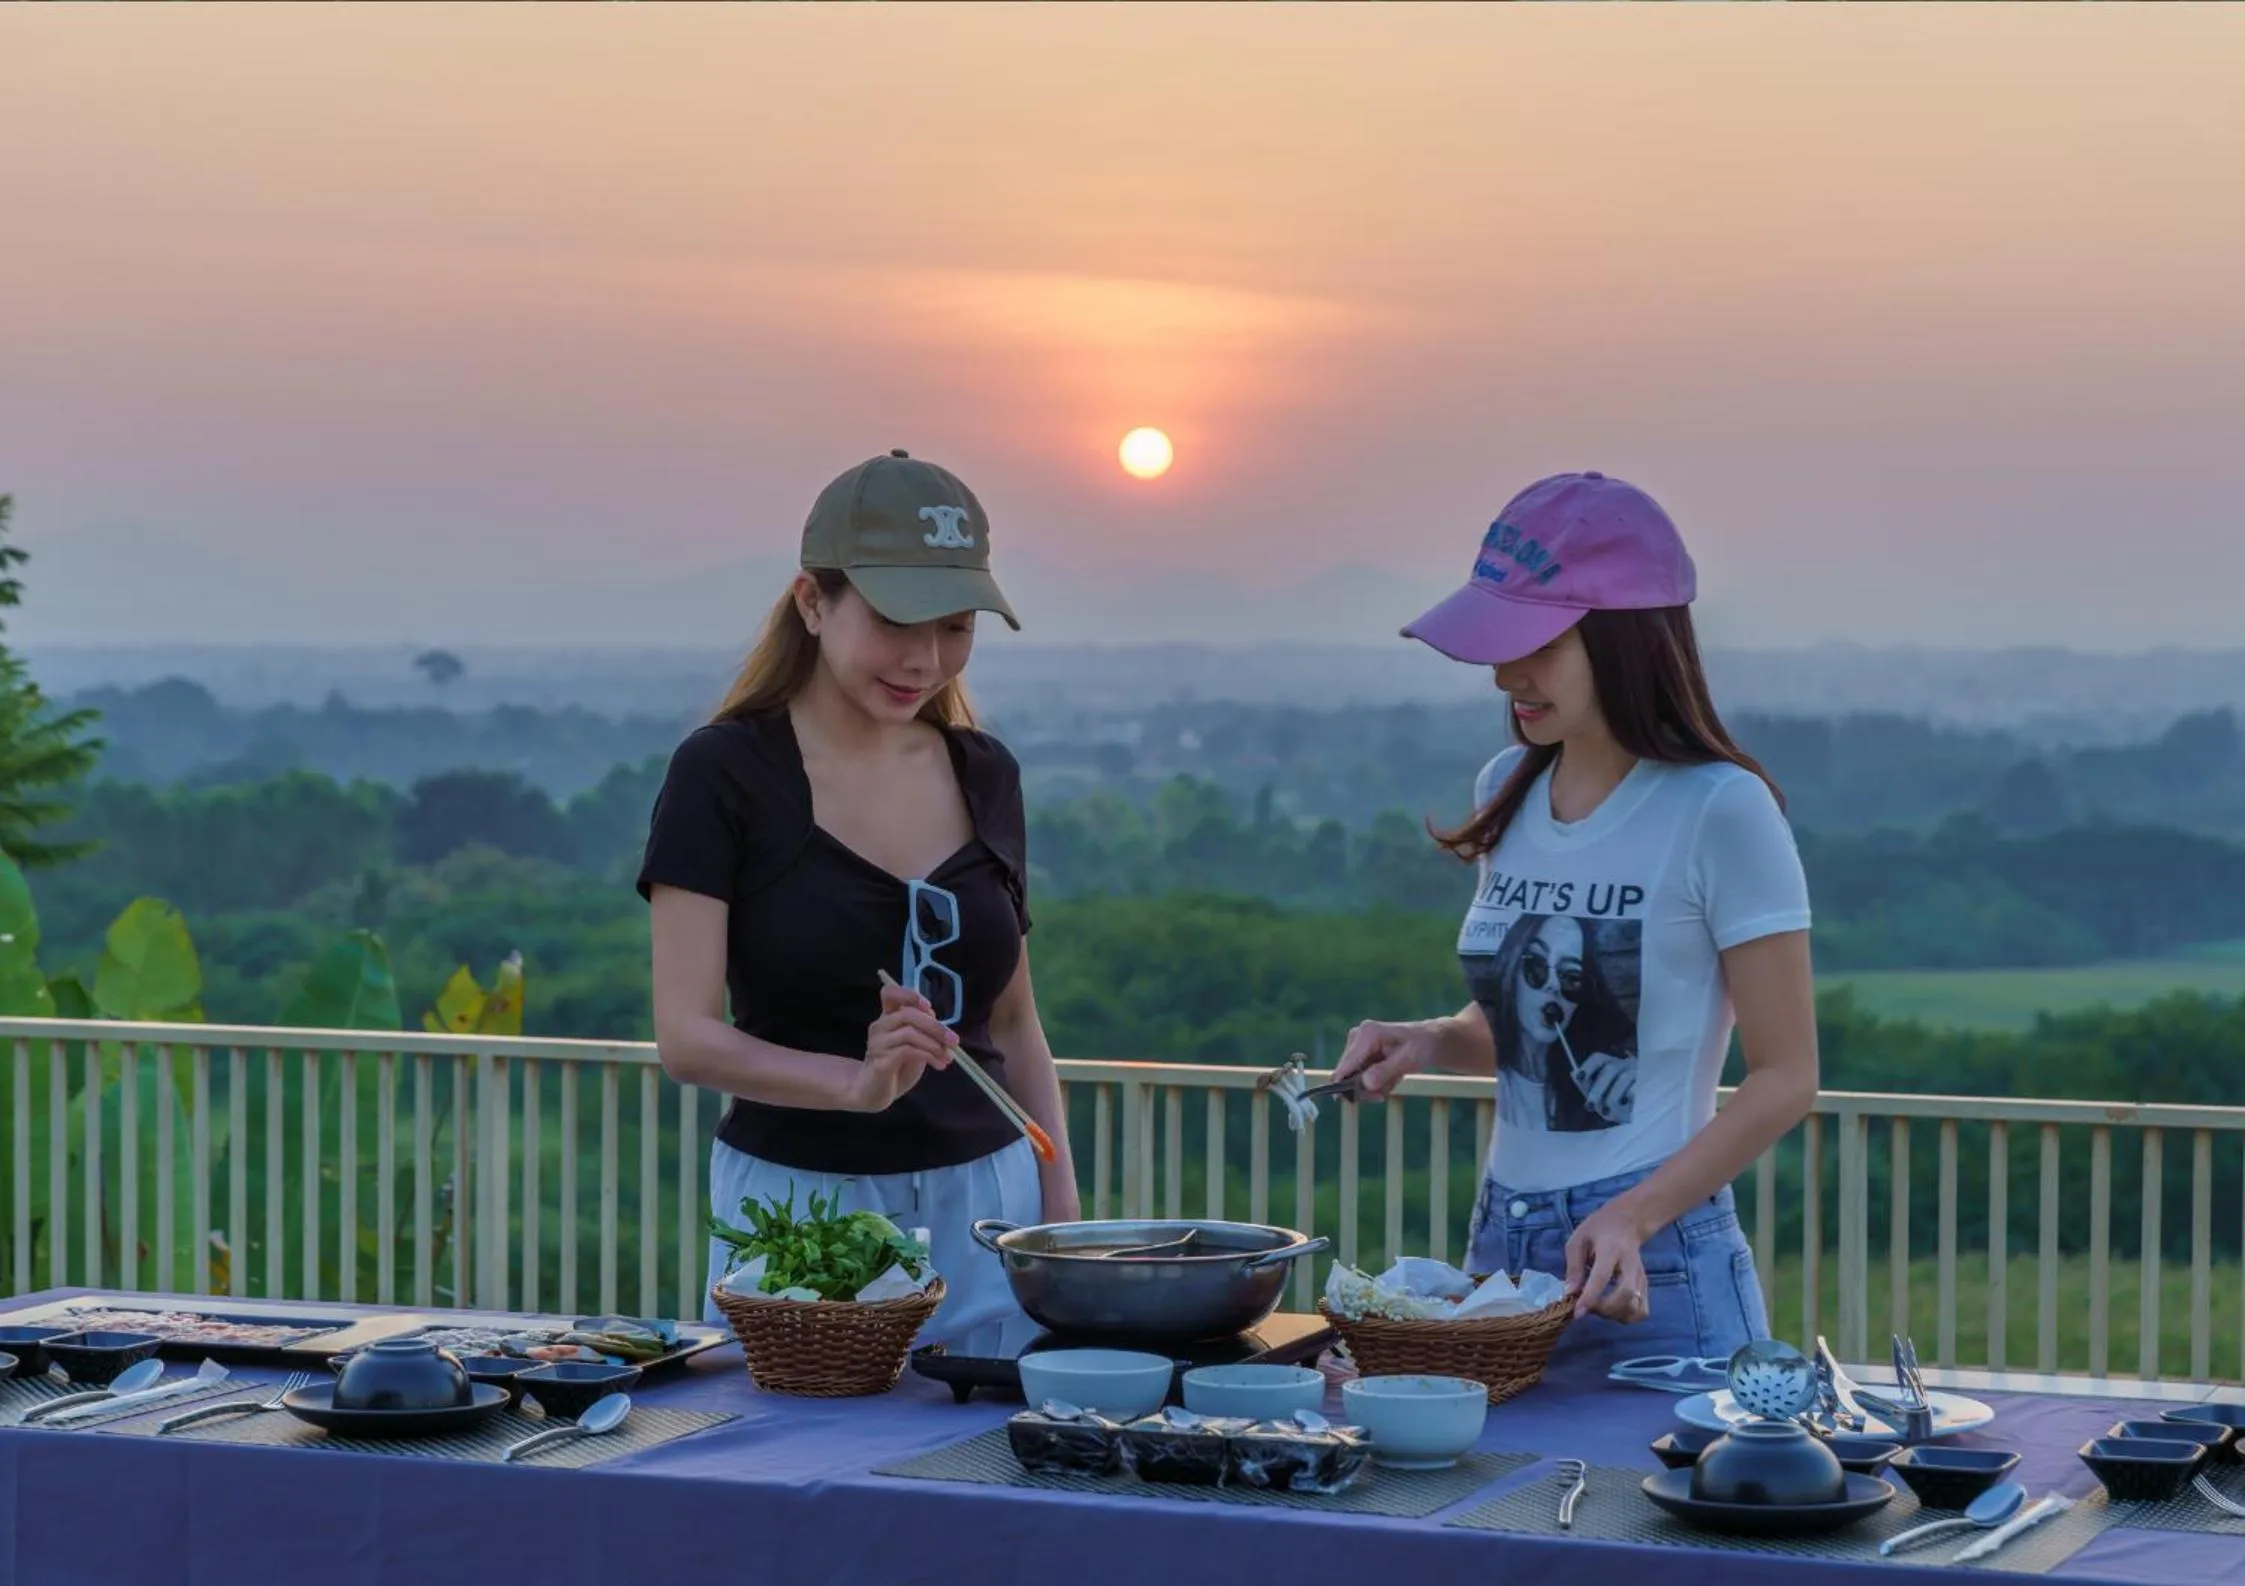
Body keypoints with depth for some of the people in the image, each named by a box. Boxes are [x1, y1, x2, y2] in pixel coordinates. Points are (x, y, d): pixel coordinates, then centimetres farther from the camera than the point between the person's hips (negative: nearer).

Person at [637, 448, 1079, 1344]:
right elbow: (686, 1037, -13)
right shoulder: (723, 775, -7)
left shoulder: (986, 777, 8)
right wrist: (858, 1084, -28)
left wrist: (1062, 1214, 6)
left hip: (983, 1203, 4)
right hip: (801, 1201, -4)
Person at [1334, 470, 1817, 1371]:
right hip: (1501, 1245, 6)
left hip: (1654, 1272, -6)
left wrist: (1632, 1217, -21)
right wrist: (1429, 1043, 0)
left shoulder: (1719, 811, -12)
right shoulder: (1509, 795, 7)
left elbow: (1784, 1079, -11)